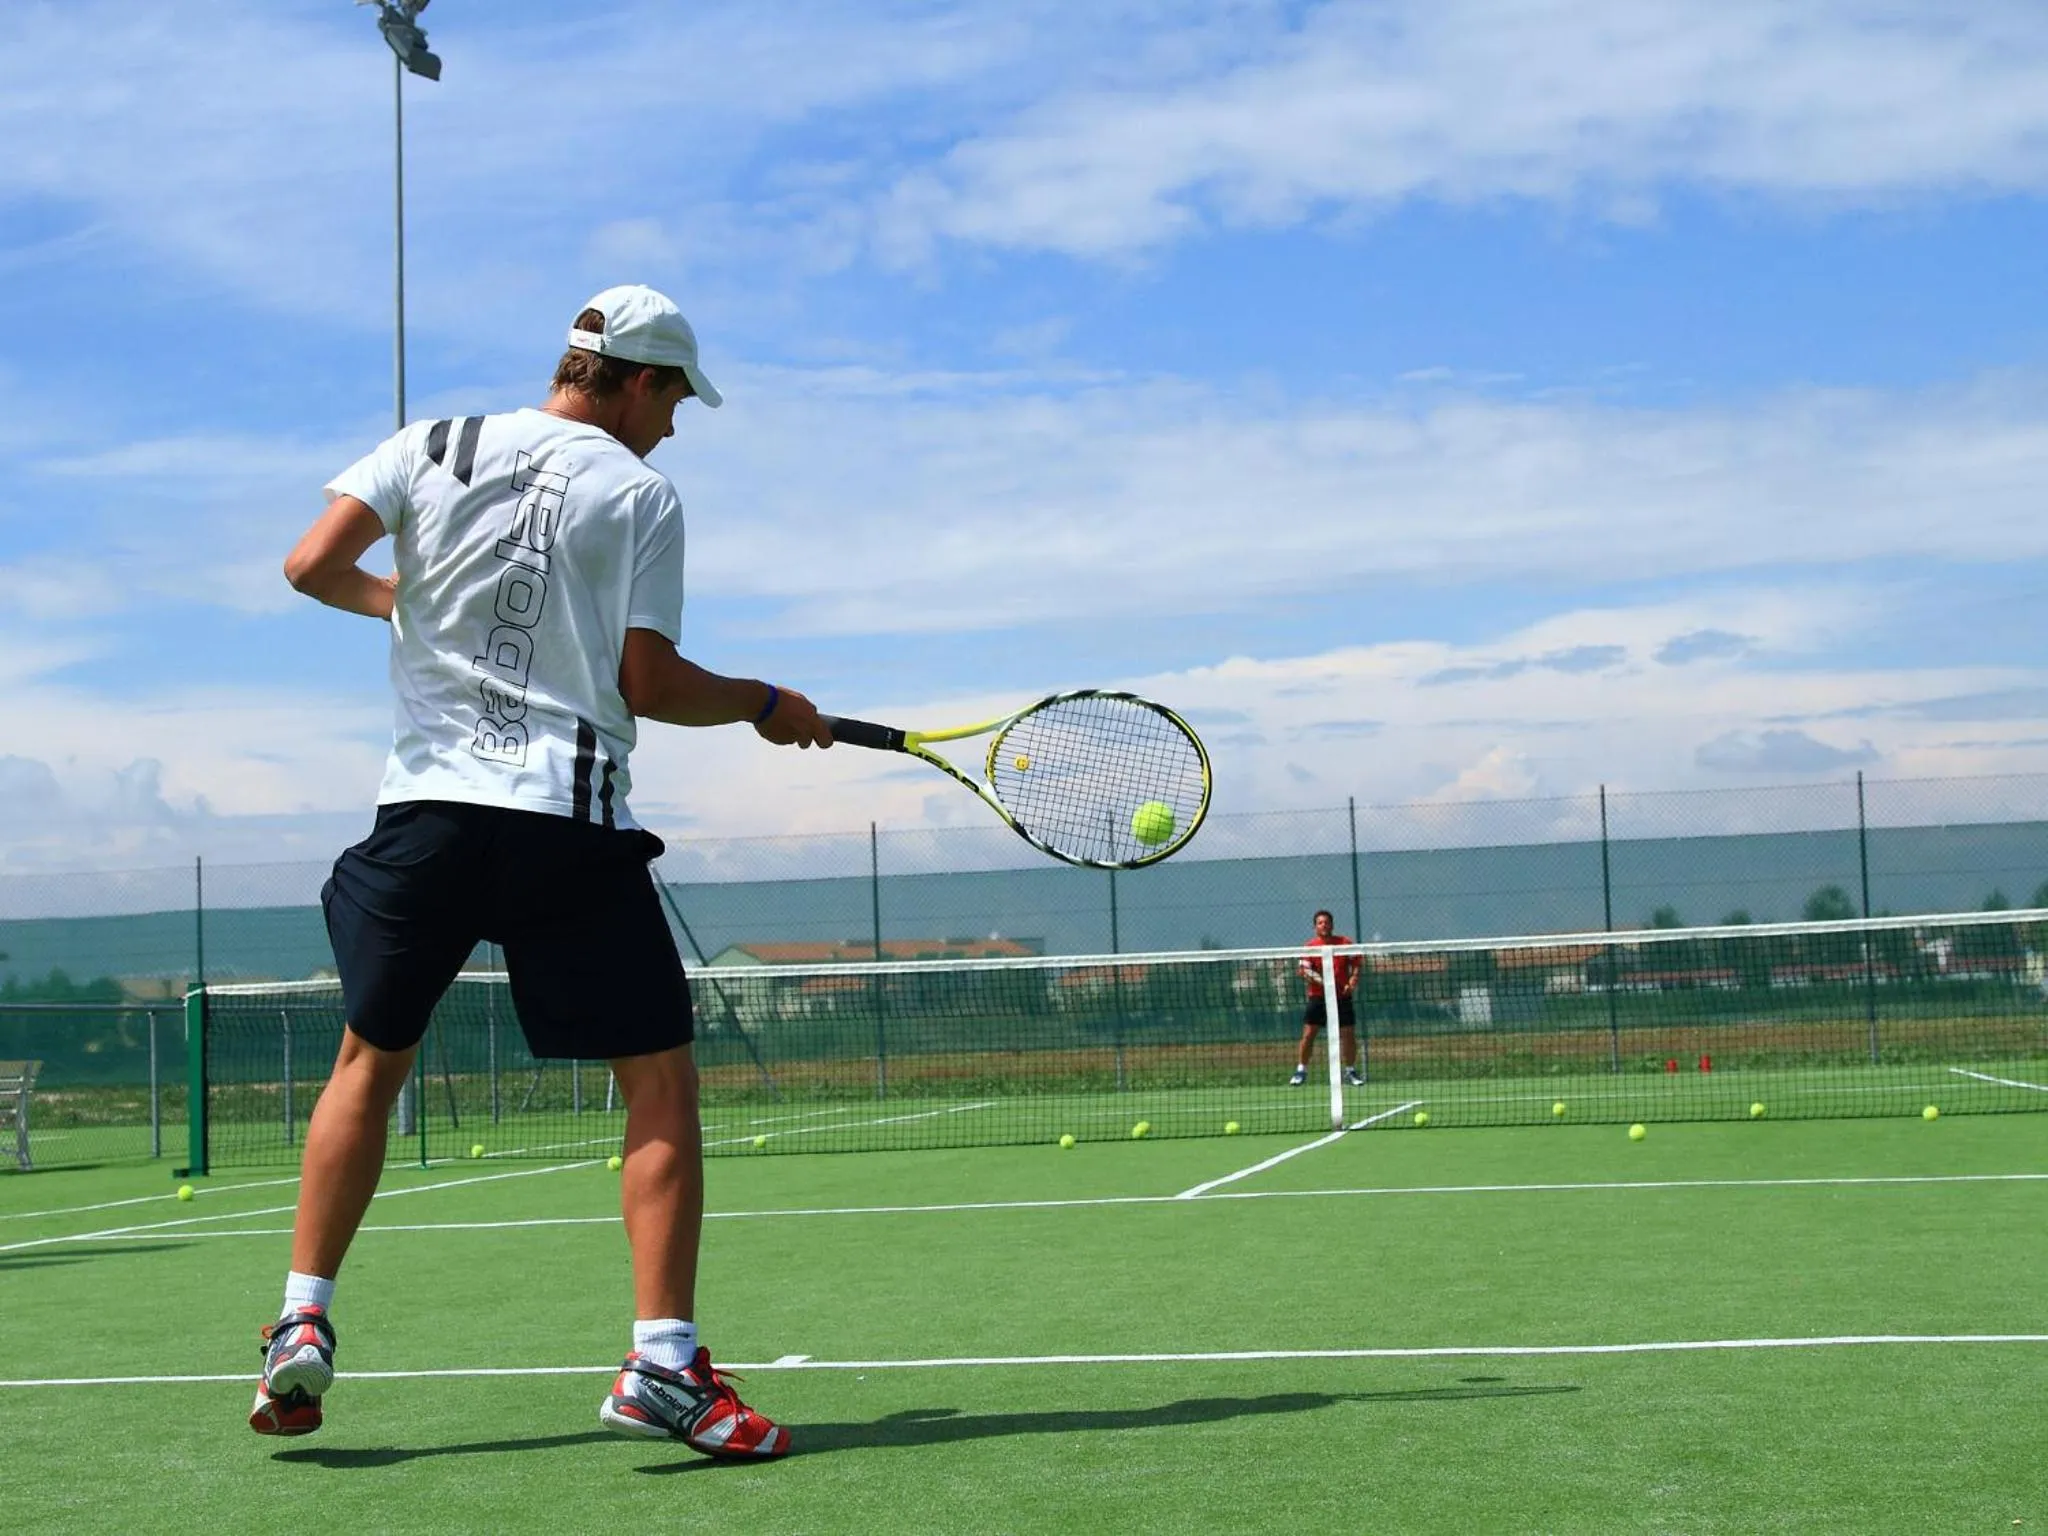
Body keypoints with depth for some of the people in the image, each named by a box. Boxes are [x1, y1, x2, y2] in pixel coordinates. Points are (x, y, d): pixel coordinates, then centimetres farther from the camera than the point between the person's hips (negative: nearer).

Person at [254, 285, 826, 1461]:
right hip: (571, 821, -3)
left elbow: (314, 564, 2)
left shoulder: (434, 446, 8)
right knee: (661, 1080, 3)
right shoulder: (642, 494, 0)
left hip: (431, 805, 4)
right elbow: (649, 683, -5)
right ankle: (664, 1362, -7)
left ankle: (303, 1328, 15)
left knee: (370, 1059, 20)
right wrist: (764, 705, 11)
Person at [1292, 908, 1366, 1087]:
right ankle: (1301, 1071, 6)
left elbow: (1356, 964, 7)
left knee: (1348, 1034, 2)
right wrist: (1311, 976, -25)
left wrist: (1353, 980, -11)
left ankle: (1350, 1071, 17)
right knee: (1308, 1034, -5)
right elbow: (1303, 969, -5)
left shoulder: (1345, 943, 3)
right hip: (1318, 997, -1)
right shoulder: (1310, 947, -1)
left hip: (1342, 996, 1)